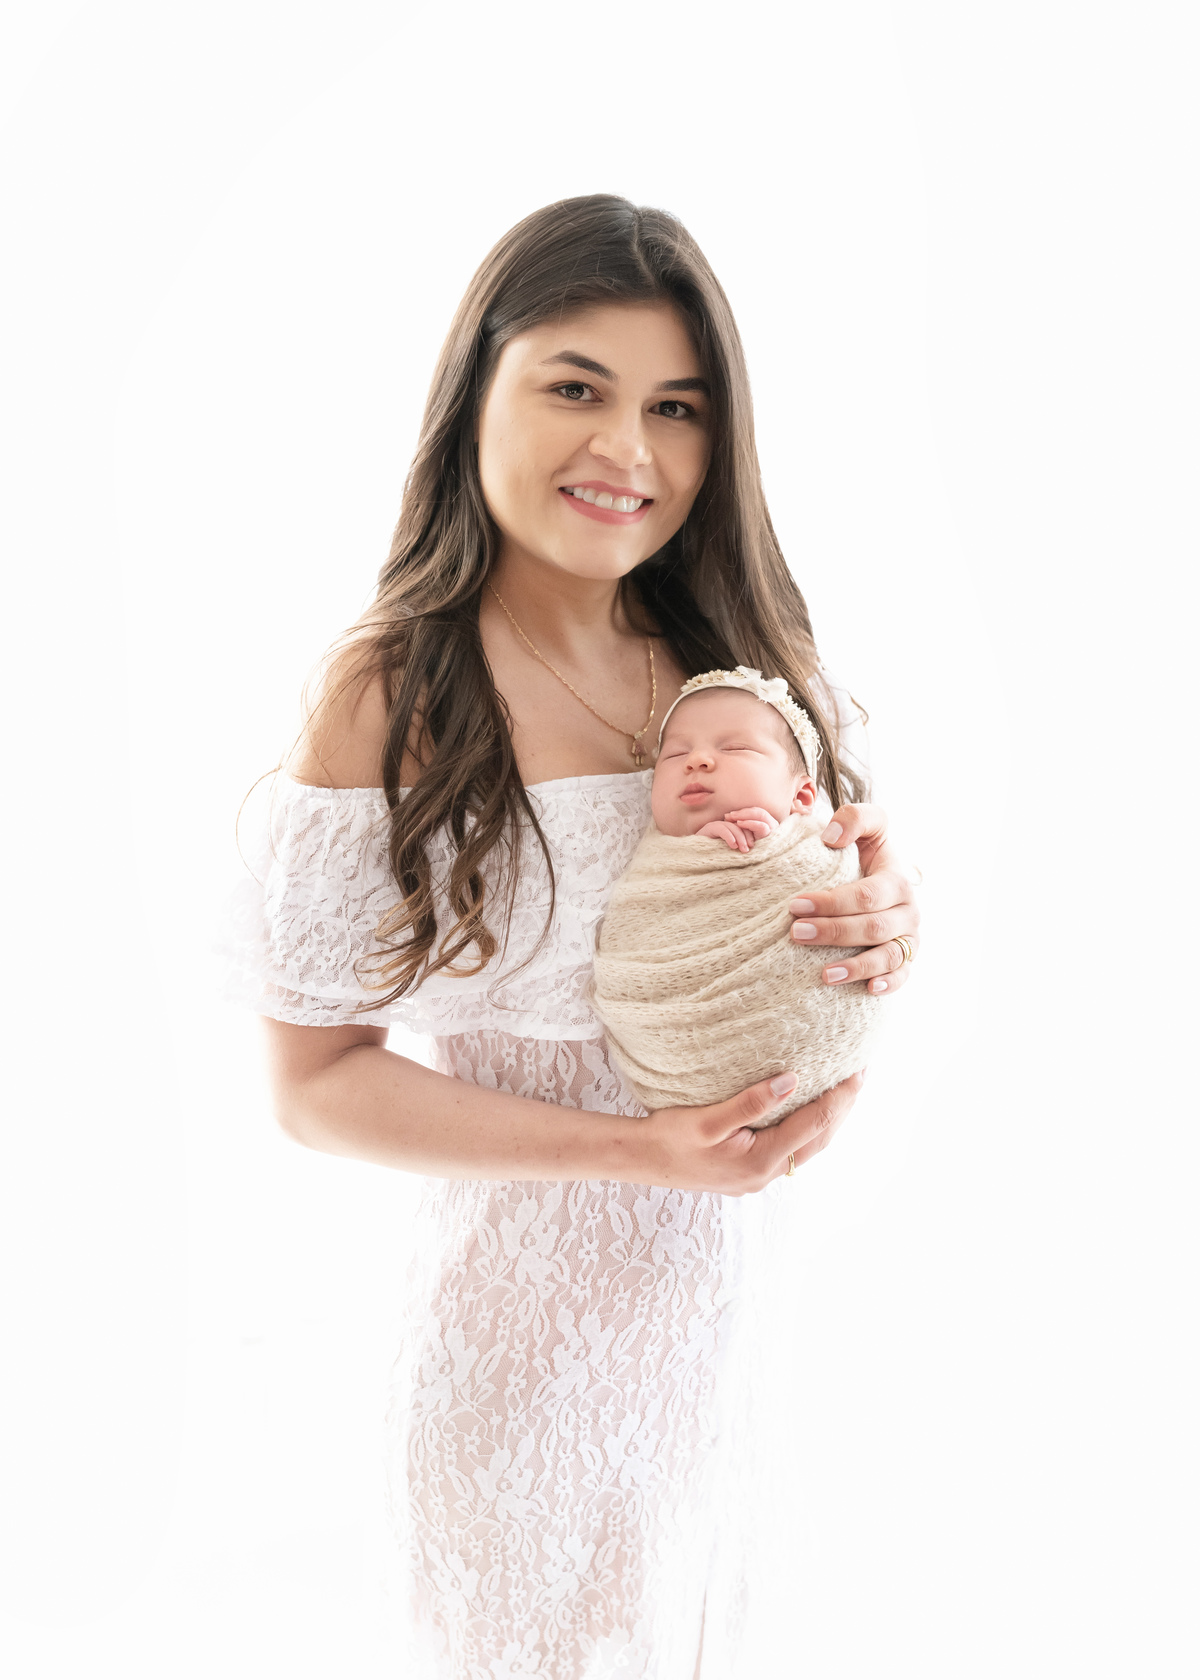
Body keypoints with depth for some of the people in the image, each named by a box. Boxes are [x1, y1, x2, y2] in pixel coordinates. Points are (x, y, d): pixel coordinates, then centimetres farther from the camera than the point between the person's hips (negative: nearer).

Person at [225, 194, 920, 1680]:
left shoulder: (732, 655, -6)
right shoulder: (391, 699, -20)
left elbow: (824, 896, 6)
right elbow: (315, 1080, -15)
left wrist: (887, 926, -18)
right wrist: (633, 1150, -25)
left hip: (723, 1277, 5)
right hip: (523, 1302, -4)